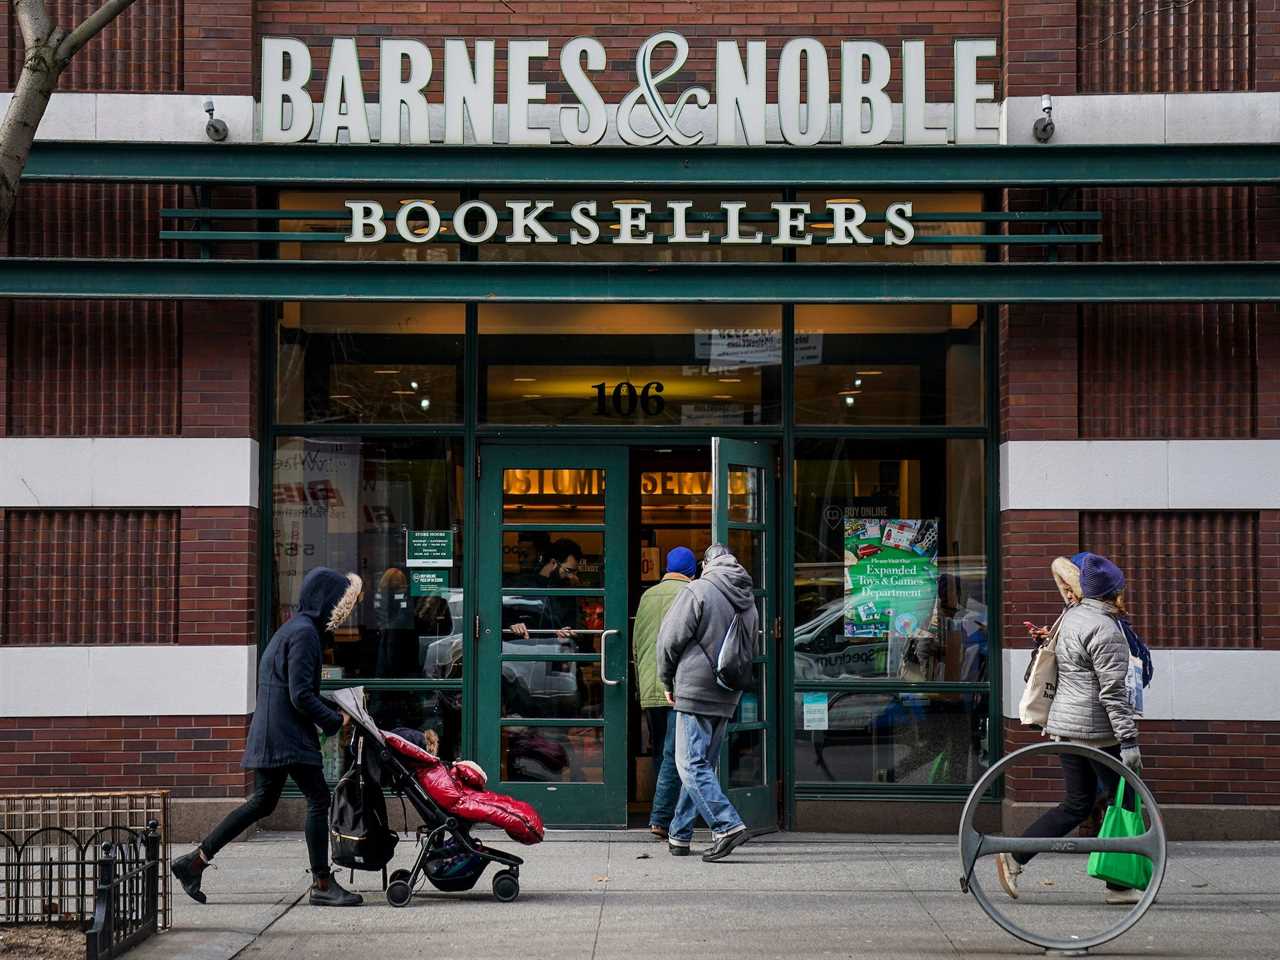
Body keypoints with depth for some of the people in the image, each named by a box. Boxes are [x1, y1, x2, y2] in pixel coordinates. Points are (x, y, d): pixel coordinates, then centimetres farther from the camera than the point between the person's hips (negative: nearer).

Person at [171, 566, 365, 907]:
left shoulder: (295, 629, 17)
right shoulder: (304, 633, -15)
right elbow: (300, 695, -19)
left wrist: (331, 712, 17)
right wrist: (335, 720, -10)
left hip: (271, 735, 10)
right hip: (288, 735, -10)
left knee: (263, 802, 14)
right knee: (318, 799, -5)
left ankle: (195, 861, 15)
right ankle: (322, 884, 0)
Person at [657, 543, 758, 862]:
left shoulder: (698, 591, -9)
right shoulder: (749, 602, 14)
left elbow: (670, 639, -8)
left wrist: (668, 681, 5)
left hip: (695, 692, -7)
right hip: (728, 697, 7)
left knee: (692, 765, -7)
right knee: (702, 765, 14)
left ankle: (727, 825, -20)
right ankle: (679, 835, 19)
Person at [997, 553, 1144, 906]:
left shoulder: (1072, 617, 8)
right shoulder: (1105, 630, -17)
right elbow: (1113, 691, -20)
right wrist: (1128, 740, -19)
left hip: (1065, 725, 9)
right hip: (1097, 730, -9)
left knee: (1077, 804, 14)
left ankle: (1014, 856, 5)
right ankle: (1120, 885, 8)